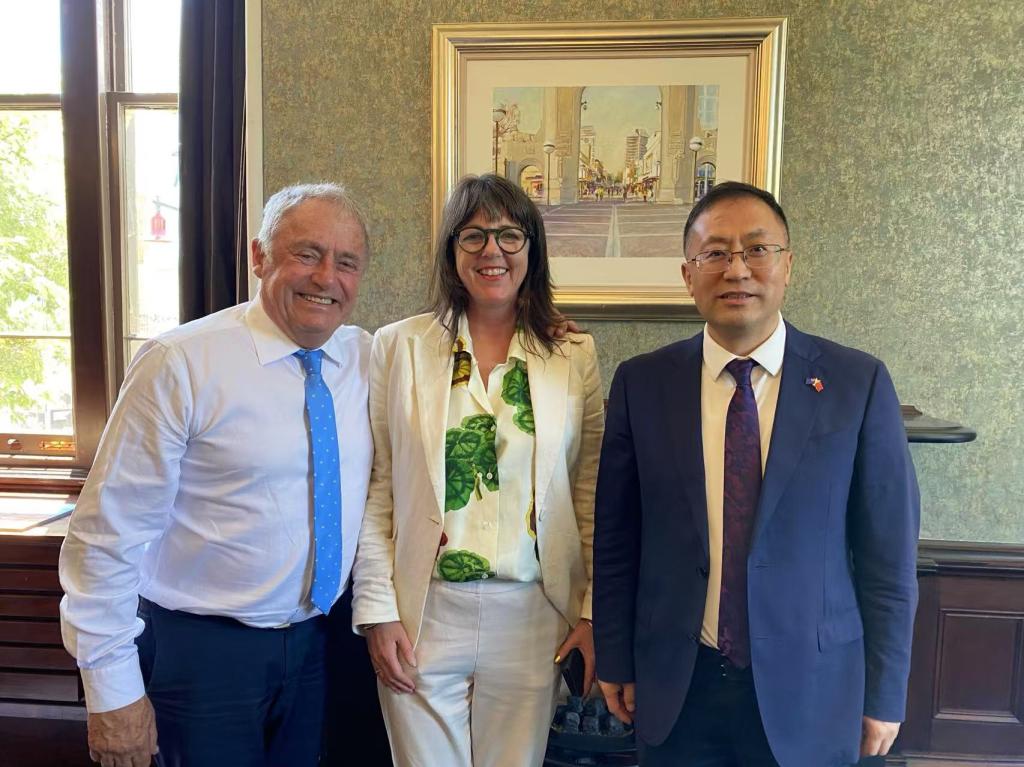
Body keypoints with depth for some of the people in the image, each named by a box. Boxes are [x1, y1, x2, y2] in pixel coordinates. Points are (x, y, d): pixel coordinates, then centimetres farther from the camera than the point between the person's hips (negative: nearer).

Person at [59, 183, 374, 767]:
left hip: (316, 644, 5)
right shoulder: (181, 364, -17)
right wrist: (111, 690, -11)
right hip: (202, 648, -4)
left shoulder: (365, 357, -1)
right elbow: (108, 532, -14)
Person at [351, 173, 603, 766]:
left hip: (533, 616, 1)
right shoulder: (397, 346, -1)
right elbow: (375, 491, 0)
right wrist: (377, 609, -2)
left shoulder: (575, 355, 1)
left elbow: (592, 492, 4)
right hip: (424, 613, 0)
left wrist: (596, 610, 2)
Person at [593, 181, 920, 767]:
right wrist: (615, 661, 4)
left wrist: (884, 694, 0)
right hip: (675, 688, 1)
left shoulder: (858, 383, -8)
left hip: (809, 690, 0)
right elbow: (617, 538, 0)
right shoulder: (642, 383, -5)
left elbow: (887, 550, -3)